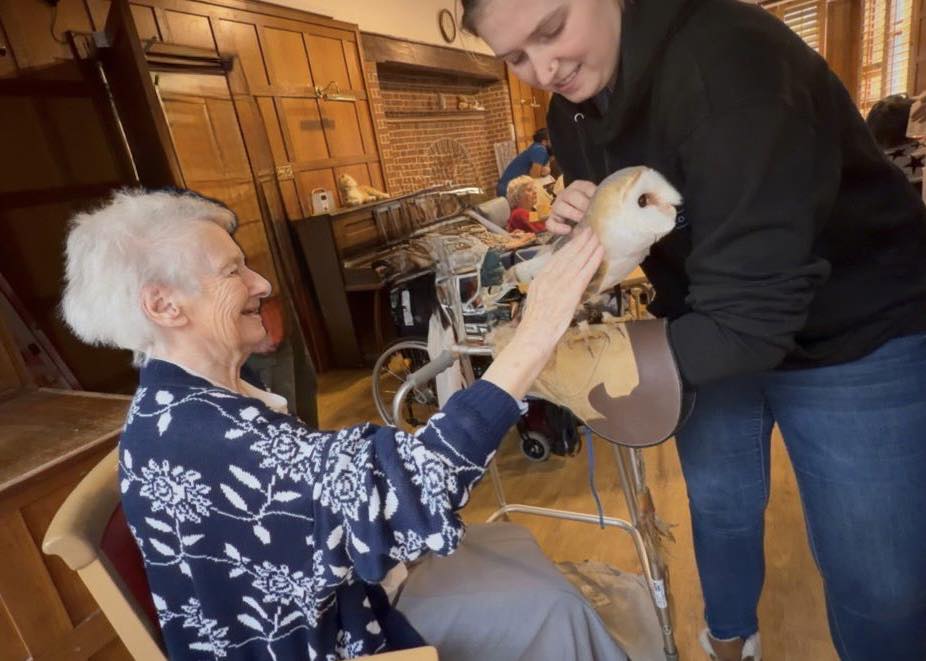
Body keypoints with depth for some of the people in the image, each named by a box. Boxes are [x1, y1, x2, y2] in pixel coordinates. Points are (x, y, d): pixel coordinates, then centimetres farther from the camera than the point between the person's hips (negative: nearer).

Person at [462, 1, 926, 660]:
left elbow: (752, 315, -35)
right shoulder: (572, 110, -6)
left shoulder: (726, 58, -31)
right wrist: (581, 230, -19)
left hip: (858, 340, -6)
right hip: (709, 333, 7)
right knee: (719, 507, 22)